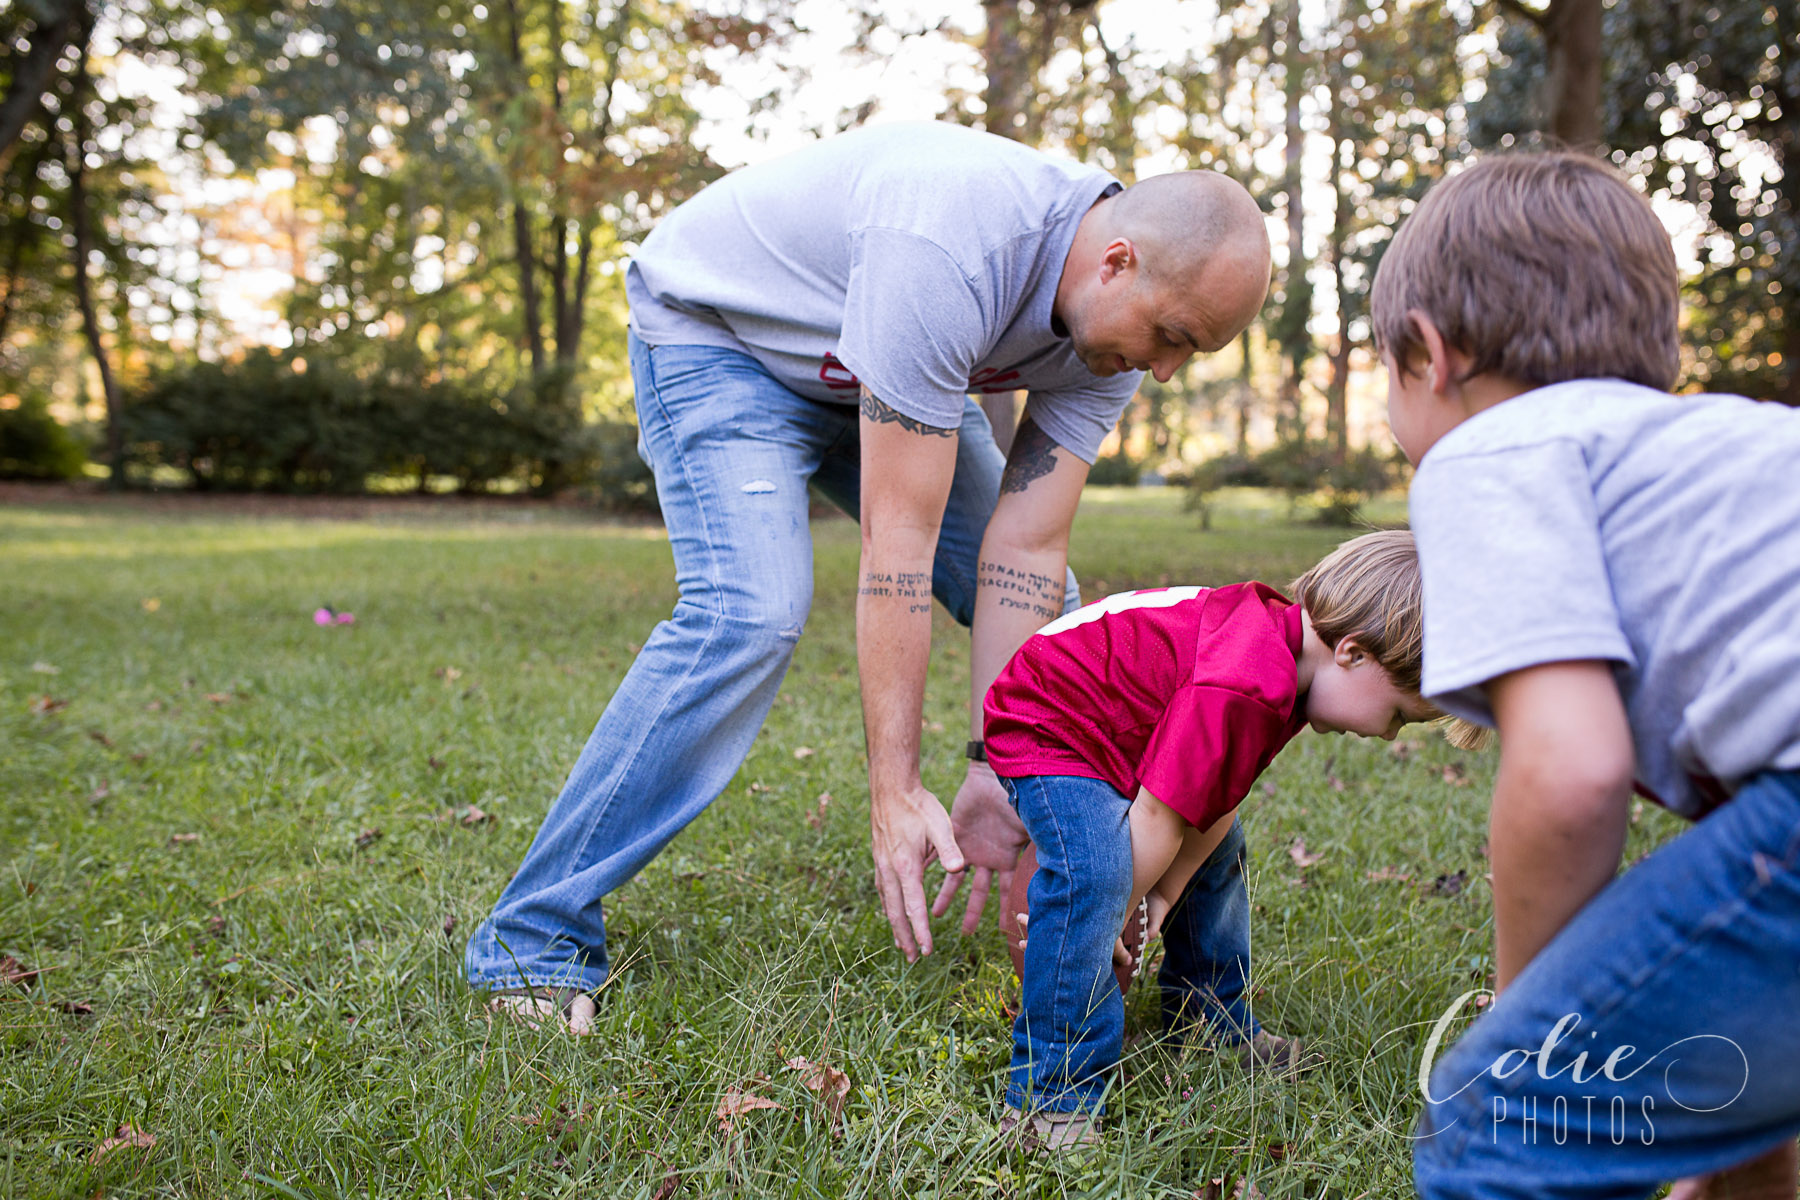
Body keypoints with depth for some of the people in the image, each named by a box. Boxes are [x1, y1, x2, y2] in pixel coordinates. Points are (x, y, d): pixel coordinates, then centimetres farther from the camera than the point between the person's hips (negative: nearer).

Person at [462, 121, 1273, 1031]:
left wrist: (993, 773, -22)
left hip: (886, 367, 7)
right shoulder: (948, 248, -41)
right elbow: (897, 542, -39)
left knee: (1046, 605, 0)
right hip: (719, 331, -7)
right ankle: (536, 939, -19)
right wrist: (895, 793, -37)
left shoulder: (1115, 318, -17)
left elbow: (1024, 549, -18)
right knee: (751, 609, -29)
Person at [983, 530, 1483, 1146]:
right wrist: (1116, 923, -18)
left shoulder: (1286, 635, -7)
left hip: (1125, 726, 10)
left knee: (1215, 853, 17)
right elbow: (1158, 816, -32)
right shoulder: (1242, 689, -39)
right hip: (1046, 730, -10)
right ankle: (1049, 1099, -20)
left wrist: (1166, 893, -4)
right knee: (1093, 873, -29)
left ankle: (1213, 1024, 36)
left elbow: (1217, 797, -3)